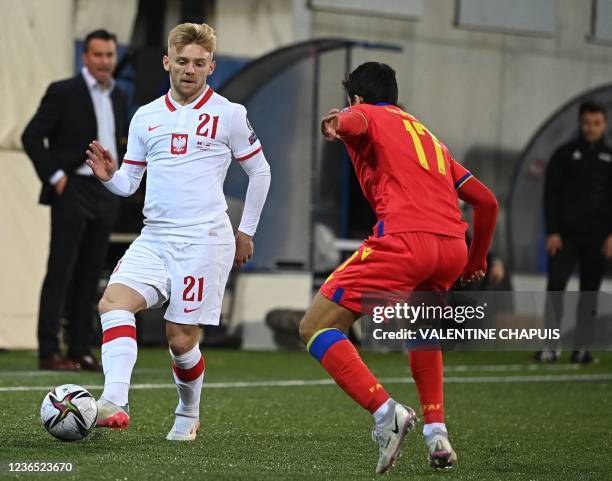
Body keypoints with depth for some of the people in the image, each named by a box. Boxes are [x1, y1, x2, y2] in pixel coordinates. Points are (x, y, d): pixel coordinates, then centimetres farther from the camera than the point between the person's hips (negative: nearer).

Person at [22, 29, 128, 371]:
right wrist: (55, 176, -14)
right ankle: (49, 352, -6)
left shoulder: (118, 97, 12)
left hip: (106, 193, 6)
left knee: (90, 276, 7)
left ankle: (81, 350, 10)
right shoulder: (63, 93, -7)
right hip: (73, 191, -6)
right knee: (60, 274, -6)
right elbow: (31, 137, -10)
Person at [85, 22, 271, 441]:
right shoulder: (146, 117, 13)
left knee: (181, 338, -5)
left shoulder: (228, 114, 1)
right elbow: (129, 183, 16)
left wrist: (246, 232, 9)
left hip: (206, 239, -4)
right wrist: (109, 175, -8)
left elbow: (260, 171, 9)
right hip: (154, 239, 4)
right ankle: (115, 403, -33)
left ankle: (188, 415, 21)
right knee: (114, 302, -22)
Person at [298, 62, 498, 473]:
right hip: (453, 246, 7)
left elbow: (352, 122, -12)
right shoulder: (429, 137, 34)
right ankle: (437, 432, 19)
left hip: (403, 239, -7)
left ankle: (385, 411, -20)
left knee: (316, 328, 0)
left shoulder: (366, 114, 16)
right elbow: (486, 201, 31)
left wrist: (337, 126, -36)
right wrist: (476, 262, 44)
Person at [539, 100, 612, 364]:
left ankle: (580, 347, 9)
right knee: (555, 286, -10)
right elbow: (551, 194, 2)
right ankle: (551, 346, -9)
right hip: (565, 235, -2)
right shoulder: (564, 154, 4)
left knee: (589, 292, 4)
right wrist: (552, 231, -7)